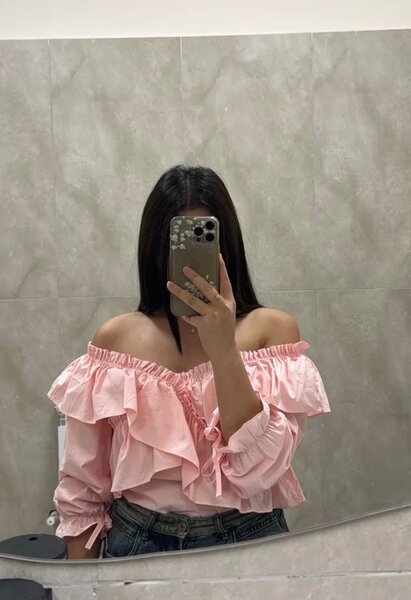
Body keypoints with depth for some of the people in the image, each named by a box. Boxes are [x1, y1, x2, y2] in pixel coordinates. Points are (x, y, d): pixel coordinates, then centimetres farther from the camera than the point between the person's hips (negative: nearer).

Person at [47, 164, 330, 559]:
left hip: (247, 541, 0)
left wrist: (223, 348, -26)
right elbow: (82, 486, 1)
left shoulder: (272, 329, -9)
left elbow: (260, 469, -19)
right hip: (138, 543, 1)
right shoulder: (116, 337, -5)